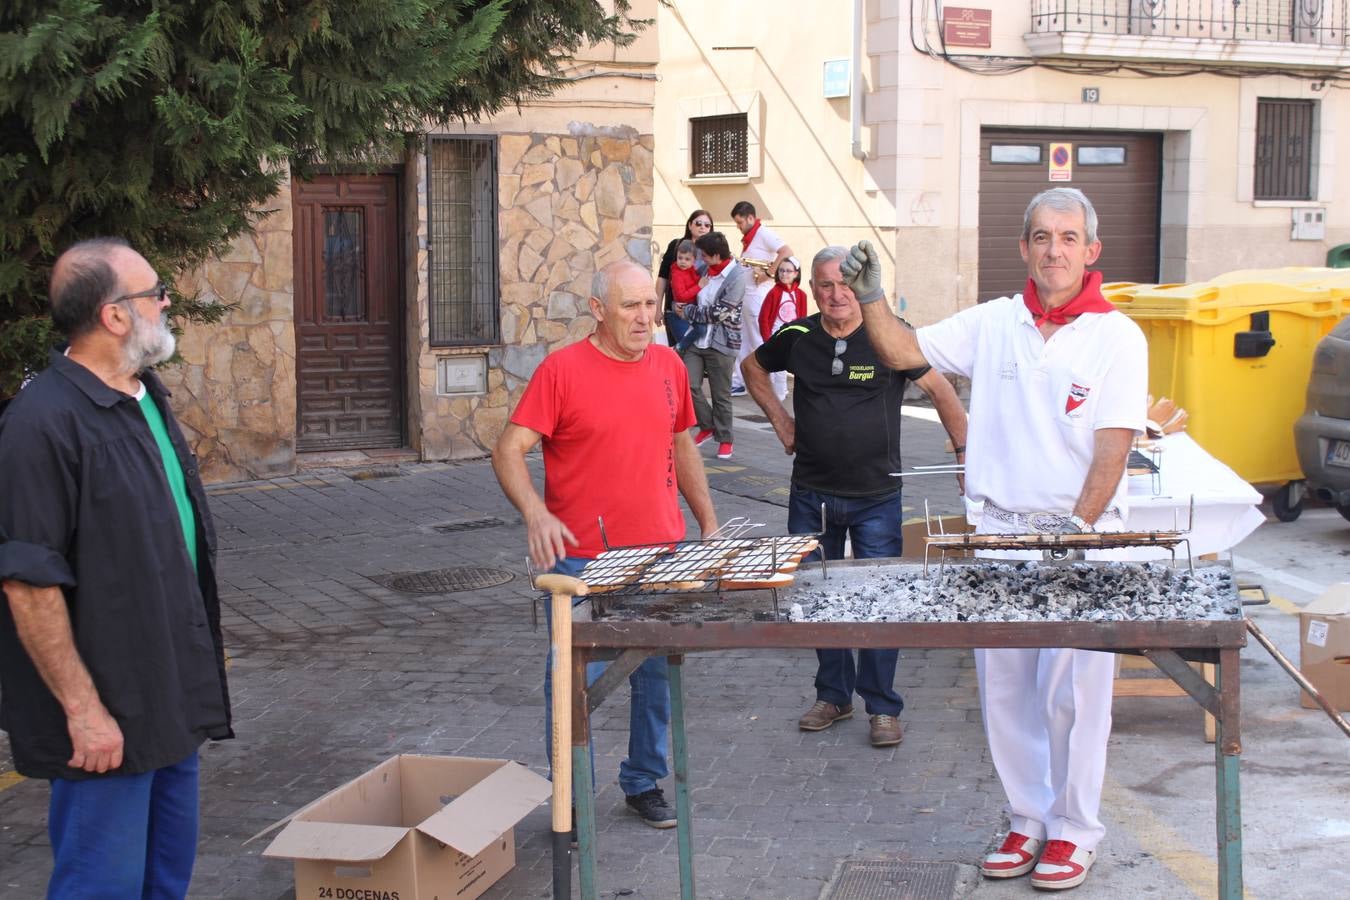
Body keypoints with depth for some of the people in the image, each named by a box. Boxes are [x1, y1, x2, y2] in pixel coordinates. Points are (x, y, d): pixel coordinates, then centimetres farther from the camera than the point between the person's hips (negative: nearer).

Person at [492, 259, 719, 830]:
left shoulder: (669, 366, 7)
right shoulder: (562, 369, -10)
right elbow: (508, 452, -13)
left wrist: (709, 524, 15)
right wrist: (536, 514, -29)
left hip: (662, 555, 5)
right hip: (581, 558, -5)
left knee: (658, 675, 12)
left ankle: (645, 783, 30)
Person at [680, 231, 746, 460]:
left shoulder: (737, 276, -11)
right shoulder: (705, 270, 8)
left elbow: (718, 312, -14)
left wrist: (688, 312, -5)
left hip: (721, 344, -5)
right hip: (697, 340, 5)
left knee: (721, 396, 3)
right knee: (689, 386, -5)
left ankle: (724, 439, 17)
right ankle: (707, 426, 16)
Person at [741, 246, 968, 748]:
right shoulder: (797, 338, -1)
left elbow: (940, 391, -2)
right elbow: (753, 367, 20)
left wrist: (966, 453, -6)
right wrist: (779, 418, 11)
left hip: (876, 498, -3)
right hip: (811, 495, 3)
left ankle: (882, 707, 11)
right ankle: (833, 696, 26)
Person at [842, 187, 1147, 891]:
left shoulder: (1117, 337, -5)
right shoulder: (992, 323, 6)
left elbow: (1113, 450, -10)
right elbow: (903, 352, 11)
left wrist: (1075, 529, -18)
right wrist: (870, 297, -4)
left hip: (1080, 539, -4)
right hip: (999, 530, 4)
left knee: (1073, 690, 0)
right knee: (1004, 687, 9)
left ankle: (1073, 830, 15)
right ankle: (1028, 820, 24)